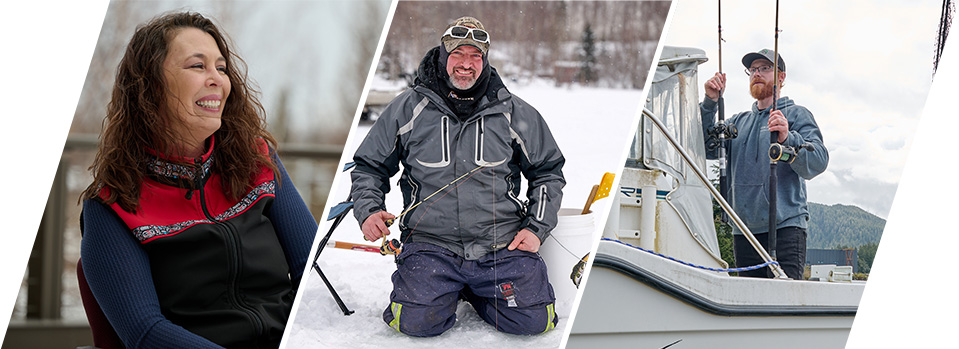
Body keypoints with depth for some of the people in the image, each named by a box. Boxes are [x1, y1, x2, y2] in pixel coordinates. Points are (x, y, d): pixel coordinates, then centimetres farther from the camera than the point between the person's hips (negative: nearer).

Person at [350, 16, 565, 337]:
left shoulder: (513, 113, 6)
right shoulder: (408, 109, 4)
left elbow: (548, 170, 15)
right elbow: (370, 166, 13)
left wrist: (537, 227, 4)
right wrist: (368, 210, -5)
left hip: (502, 246, 1)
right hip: (430, 244, -1)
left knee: (533, 321, -14)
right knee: (418, 323, -23)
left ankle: (475, 293, 18)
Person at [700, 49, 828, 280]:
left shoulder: (796, 115, 7)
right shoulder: (740, 121, 24)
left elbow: (818, 161, -9)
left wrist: (788, 138, -28)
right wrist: (710, 103, 0)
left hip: (785, 228, -5)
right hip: (744, 232, 5)